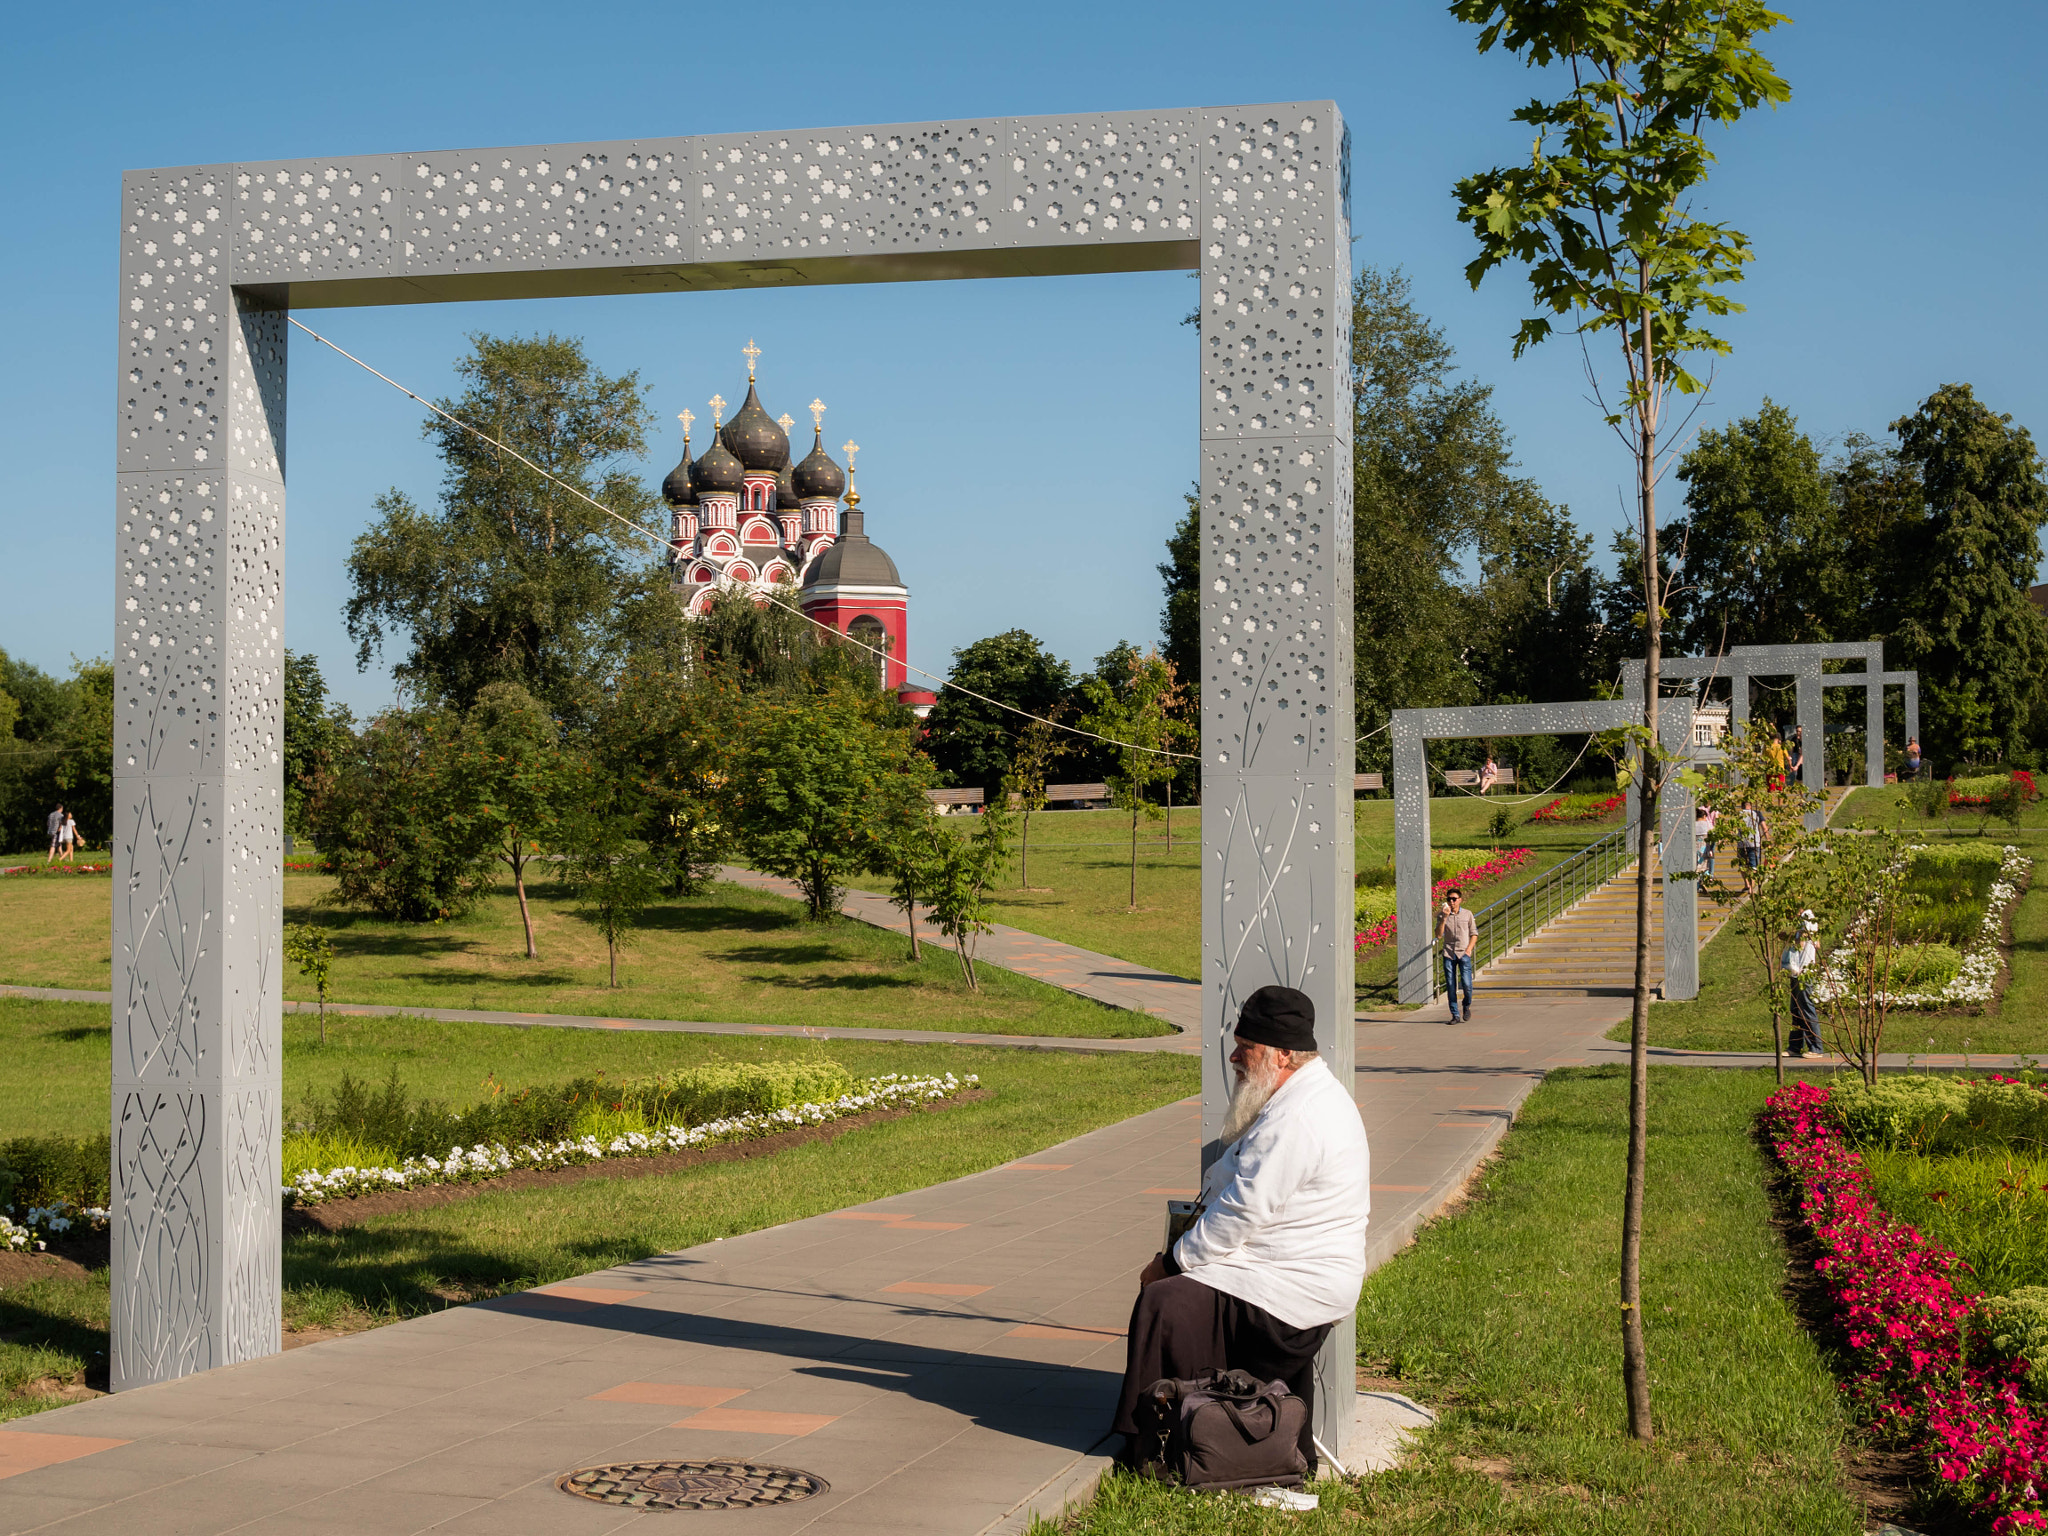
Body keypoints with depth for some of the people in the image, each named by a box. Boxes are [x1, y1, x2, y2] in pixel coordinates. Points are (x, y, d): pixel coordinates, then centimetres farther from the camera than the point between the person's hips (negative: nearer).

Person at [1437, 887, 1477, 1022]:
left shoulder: (1467, 915, 6)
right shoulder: (1442, 916, 6)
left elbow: (1474, 934, 10)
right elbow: (1439, 935, -4)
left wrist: (1469, 949, -4)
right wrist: (1444, 918, -13)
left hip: (1463, 954, -1)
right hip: (1448, 954, 1)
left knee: (1466, 984, -11)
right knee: (1450, 986, -1)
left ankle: (1467, 1005, 18)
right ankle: (1455, 1015, 8)